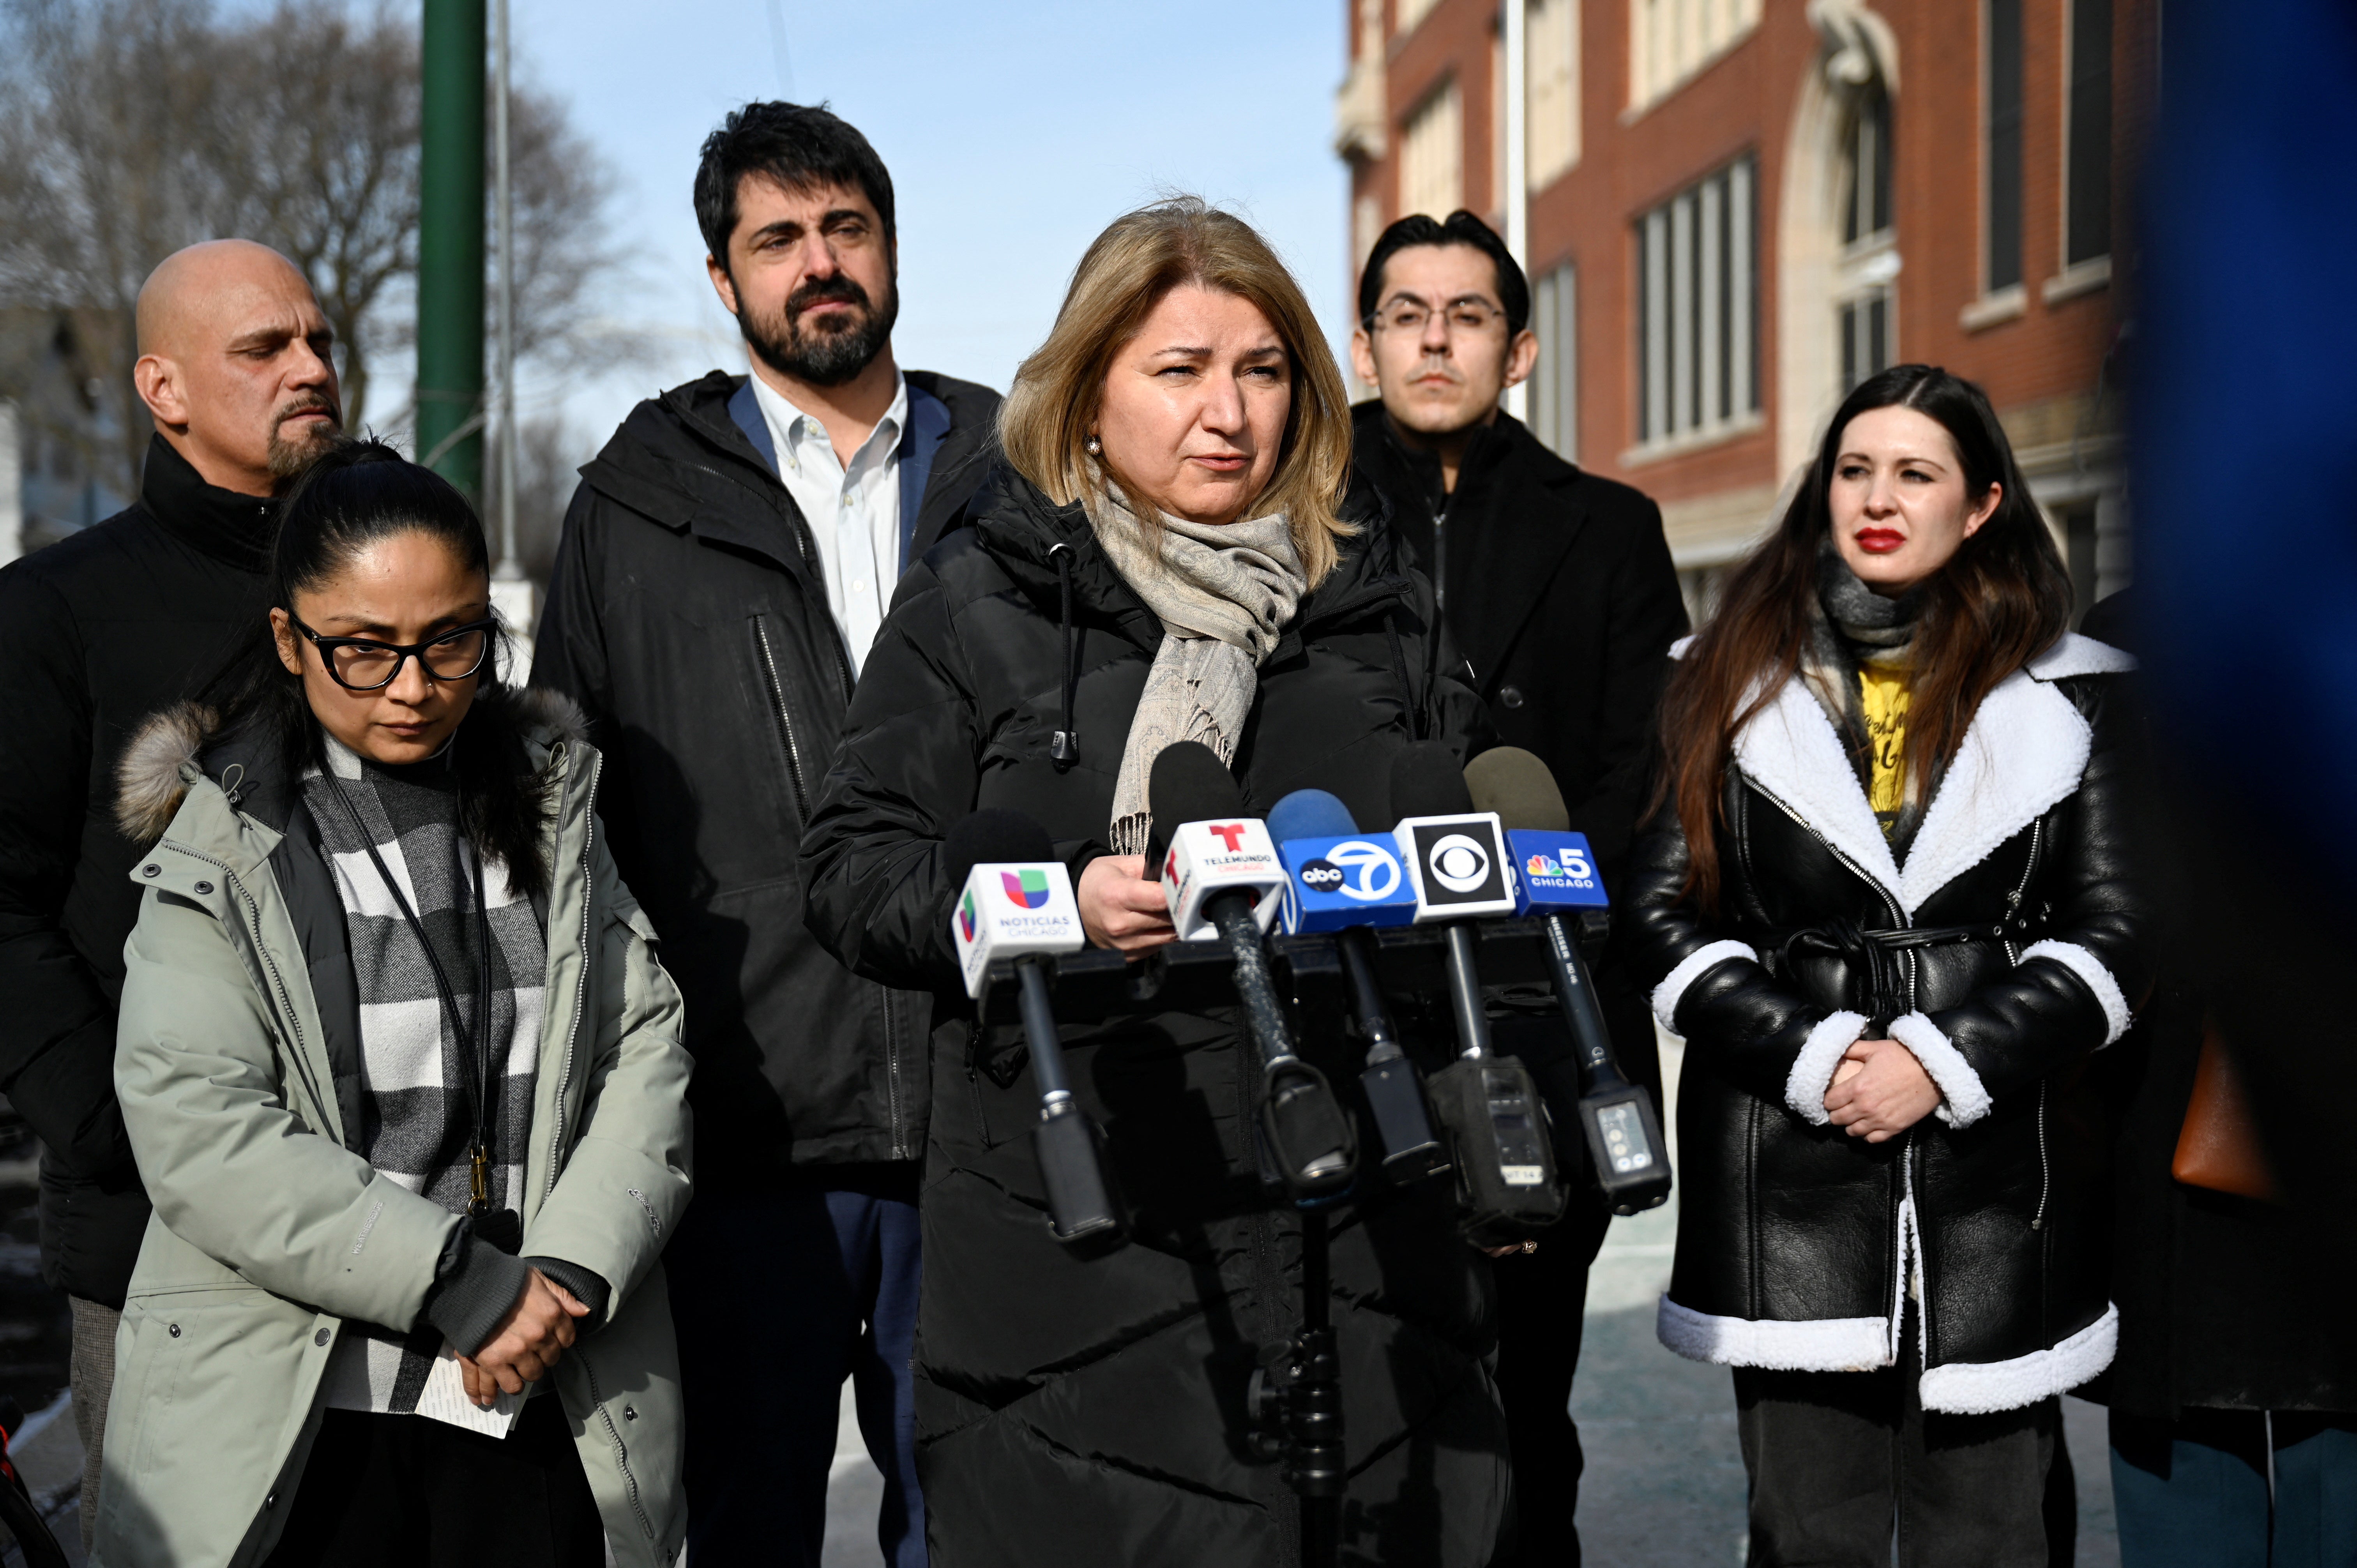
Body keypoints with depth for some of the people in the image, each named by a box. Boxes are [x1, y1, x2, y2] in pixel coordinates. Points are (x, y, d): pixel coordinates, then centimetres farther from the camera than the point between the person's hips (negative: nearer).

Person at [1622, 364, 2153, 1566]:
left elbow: (2115, 929, 2)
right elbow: (1666, 914, 3)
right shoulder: (1731, 685, 8)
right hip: (1789, 1184, 0)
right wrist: (1813, 1060, -10)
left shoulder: (2070, 694, 8)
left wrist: (1945, 1064, -10)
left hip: (1998, 1183, 0)